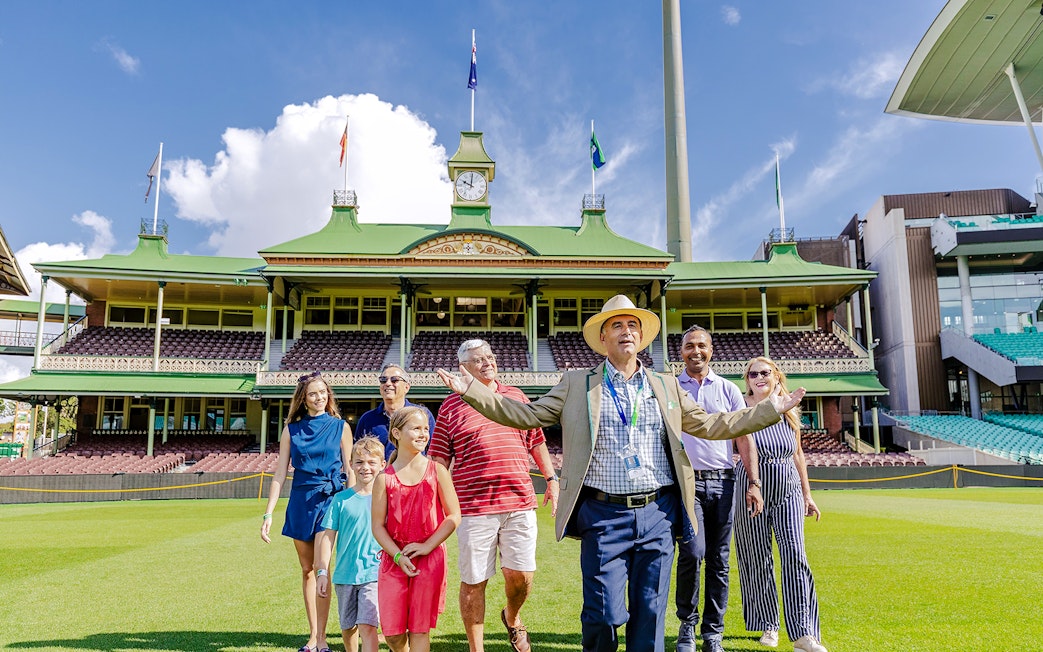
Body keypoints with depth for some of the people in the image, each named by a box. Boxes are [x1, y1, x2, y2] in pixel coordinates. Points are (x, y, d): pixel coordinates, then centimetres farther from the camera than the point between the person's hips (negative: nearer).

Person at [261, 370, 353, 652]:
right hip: (301, 500, 3)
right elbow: (280, 474, 5)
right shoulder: (292, 429, 6)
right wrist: (268, 514, 0)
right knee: (307, 570, 8)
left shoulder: (340, 427, 2)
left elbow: (350, 470, 4)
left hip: (330, 499, -2)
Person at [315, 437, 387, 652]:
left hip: (375, 574, -2)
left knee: (367, 627, -13)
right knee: (348, 628, 16)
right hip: (345, 575, 2)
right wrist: (322, 572, -1)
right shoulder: (341, 499, 0)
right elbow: (328, 536, 2)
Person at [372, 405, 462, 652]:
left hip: (430, 558, -1)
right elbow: (377, 525, -1)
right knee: (392, 631, 4)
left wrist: (427, 546, -11)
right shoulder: (385, 478, -2)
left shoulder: (437, 471, -2)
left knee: (420, 627, 3)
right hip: (394, 559, 1)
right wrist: (398, 556, -12)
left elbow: (454, 516, -2)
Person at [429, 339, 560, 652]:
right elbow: (438, 460, 4)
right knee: (473, 581, 4)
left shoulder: (517, 397, 13)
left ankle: (512, 618, 34)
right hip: (473, 507, -2)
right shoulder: (451, 406, 3)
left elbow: (537, 443, 19)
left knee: (521, 574, 1)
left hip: (520, 503, 2)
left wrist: (552, 480, 14)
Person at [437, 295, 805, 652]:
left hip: (658, 515, 3)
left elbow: (710, 426, 17)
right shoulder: (576, 384, 6)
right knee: (604, 615, -2)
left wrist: (771, 409, 13)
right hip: (604, 515, -2)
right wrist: (471, 391, -4)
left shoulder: (666, 386, 14)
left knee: (651, 613, 8)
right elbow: (527, 415, 5)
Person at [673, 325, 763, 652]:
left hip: (722, 482, 2)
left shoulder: (728, 390, 11)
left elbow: (744, 438, 9)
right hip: (685, 481, -2)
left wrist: (754, 483, 0)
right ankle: (687, 623, 6)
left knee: (719, 560, 5)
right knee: (692, 552, -16)